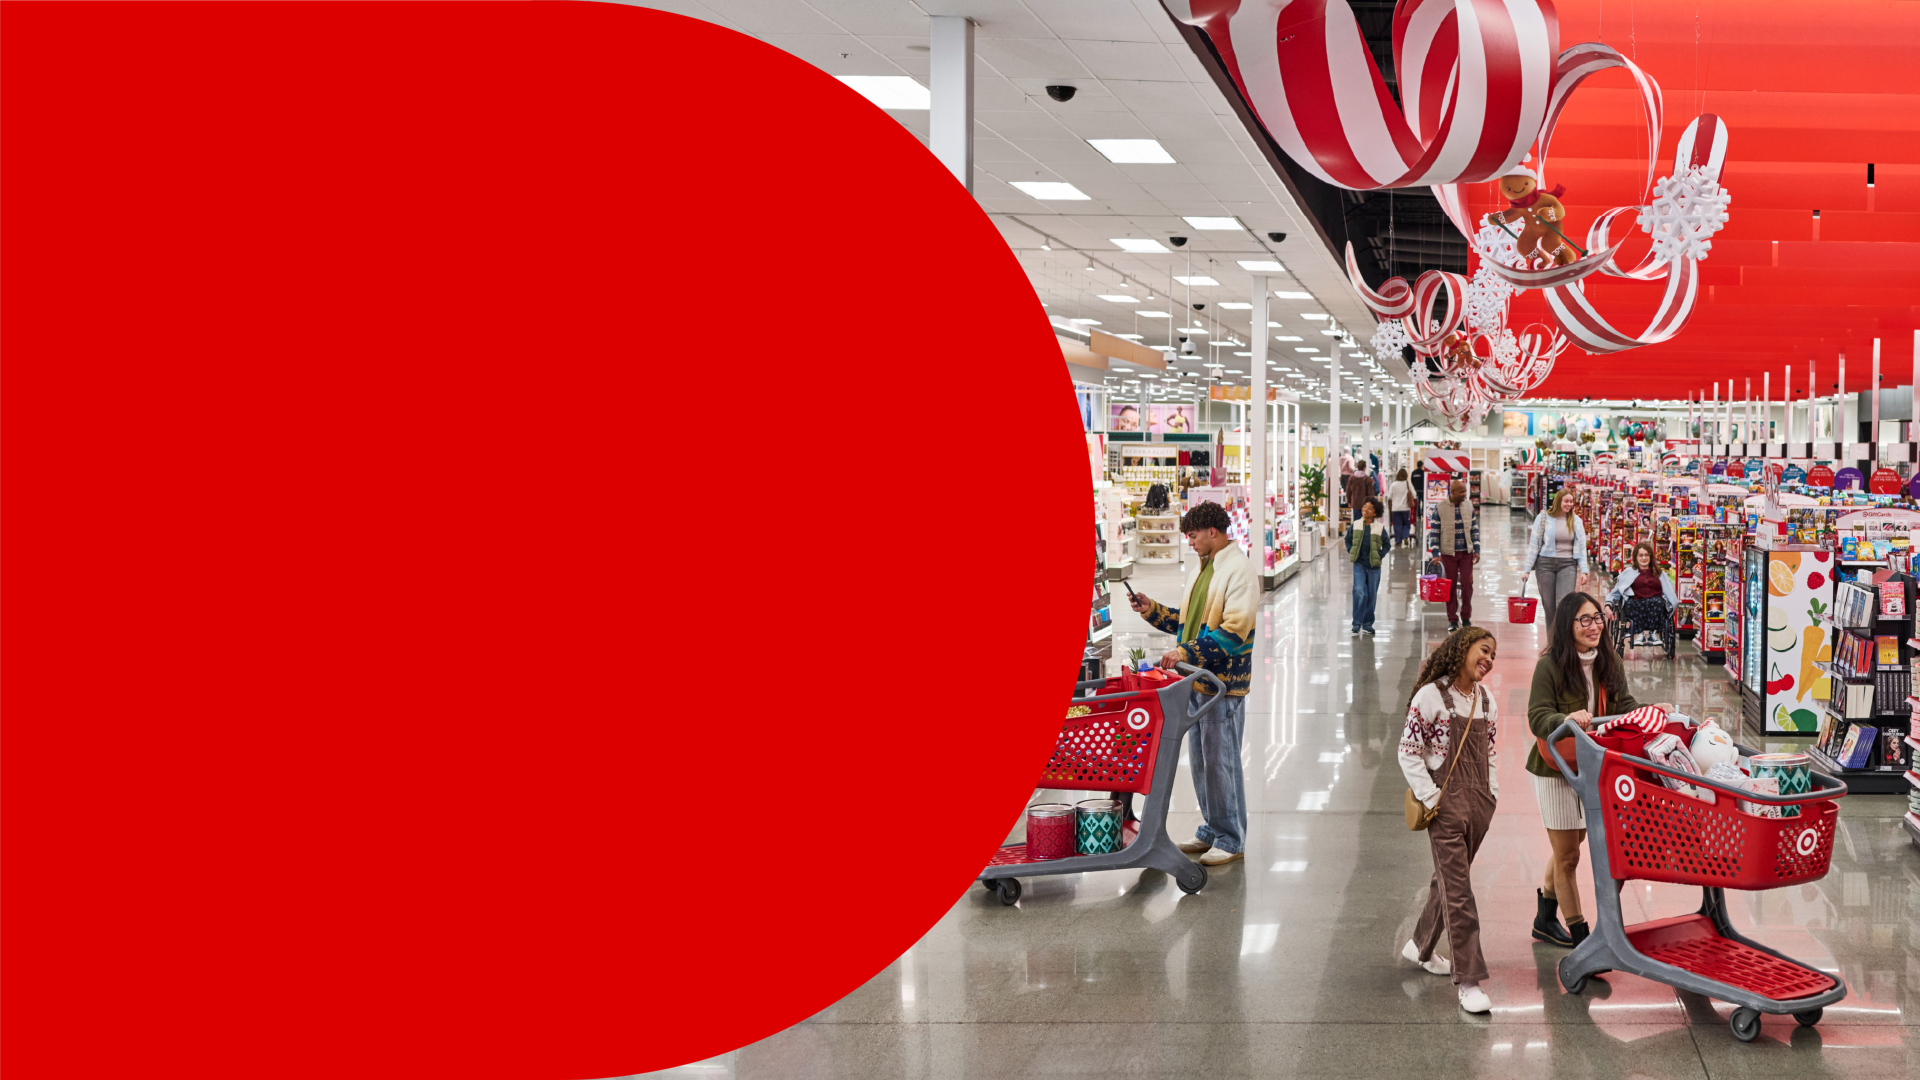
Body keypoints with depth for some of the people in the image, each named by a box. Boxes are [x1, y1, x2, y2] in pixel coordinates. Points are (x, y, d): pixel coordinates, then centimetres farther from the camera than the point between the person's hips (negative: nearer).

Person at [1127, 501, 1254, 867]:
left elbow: (1234, 631, -21)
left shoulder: (1239, 570, -13)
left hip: (1224, 683, -9)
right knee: (1200, 759, 14)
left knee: (1221, 761, -3)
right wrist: (1151, 610, 9)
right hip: (1195, 680, 9)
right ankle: (1210, 830, 26)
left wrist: (1186, 653, -23)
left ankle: (1231, 839, 7)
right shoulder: (1199, 571, 16)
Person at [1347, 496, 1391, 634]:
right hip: (1359, 564, 0)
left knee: (1371, 595, 7)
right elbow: (1348, 540, 15)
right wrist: (1352, 553, 2)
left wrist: (1380, 555, -5)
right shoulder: (1355, 525, 0)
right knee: (1359, 592, -15)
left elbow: (1387, 545, 6)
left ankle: (1367, 624, 18)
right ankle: (1357, 623, -8)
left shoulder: (1380, 528, -3)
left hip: (1374, 566, 0)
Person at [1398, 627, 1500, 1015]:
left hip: (1479, 805, 7)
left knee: (1448, 881, 18)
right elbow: (1408, 752, -9)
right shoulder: (1432, 695, -10)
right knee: (1458, 893, -8)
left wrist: (1492, 794, 10)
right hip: (1446, 806, -7)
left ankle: (1421, 947, 38)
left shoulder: (1485, 699, 12)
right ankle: (1469, 980, -6)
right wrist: (1430, 798, -13)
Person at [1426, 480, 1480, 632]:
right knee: (1451, 586, 3)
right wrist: (1435, 553, -10)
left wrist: (1477, 550, 5)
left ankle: (1466, 617, 13)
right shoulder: (1439, 508, -6)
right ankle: (1453, 620, 12)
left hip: (1466, 552, 2)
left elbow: (1474, 529, 11)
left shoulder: (1469, 507, 4)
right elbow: (1434, 531, -4)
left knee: (1467, 583, -2)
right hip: (1448, 553, -2)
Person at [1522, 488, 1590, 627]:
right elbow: (1533, 545, 3)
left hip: (1567, 564, 0)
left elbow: (1582, 546, 8)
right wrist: (1527, 569, 1)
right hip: (1545, 563, 0)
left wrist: (1583, 571, 0)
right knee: (1549, 605, 4)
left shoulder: (1576, 520, 7)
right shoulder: (1543, 518, 2)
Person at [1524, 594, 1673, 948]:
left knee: (1567, 848, 21)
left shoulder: (1611, 663, 0)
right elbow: (1537, 718, -22)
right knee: (1568, 856, 1)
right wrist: (1567, 719, -42)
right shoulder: (1549, 666, -18)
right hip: (1554, 770, -7)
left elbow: (1624, 707, 1)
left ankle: (1545, 920, 38)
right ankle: (1580, 935, 13)